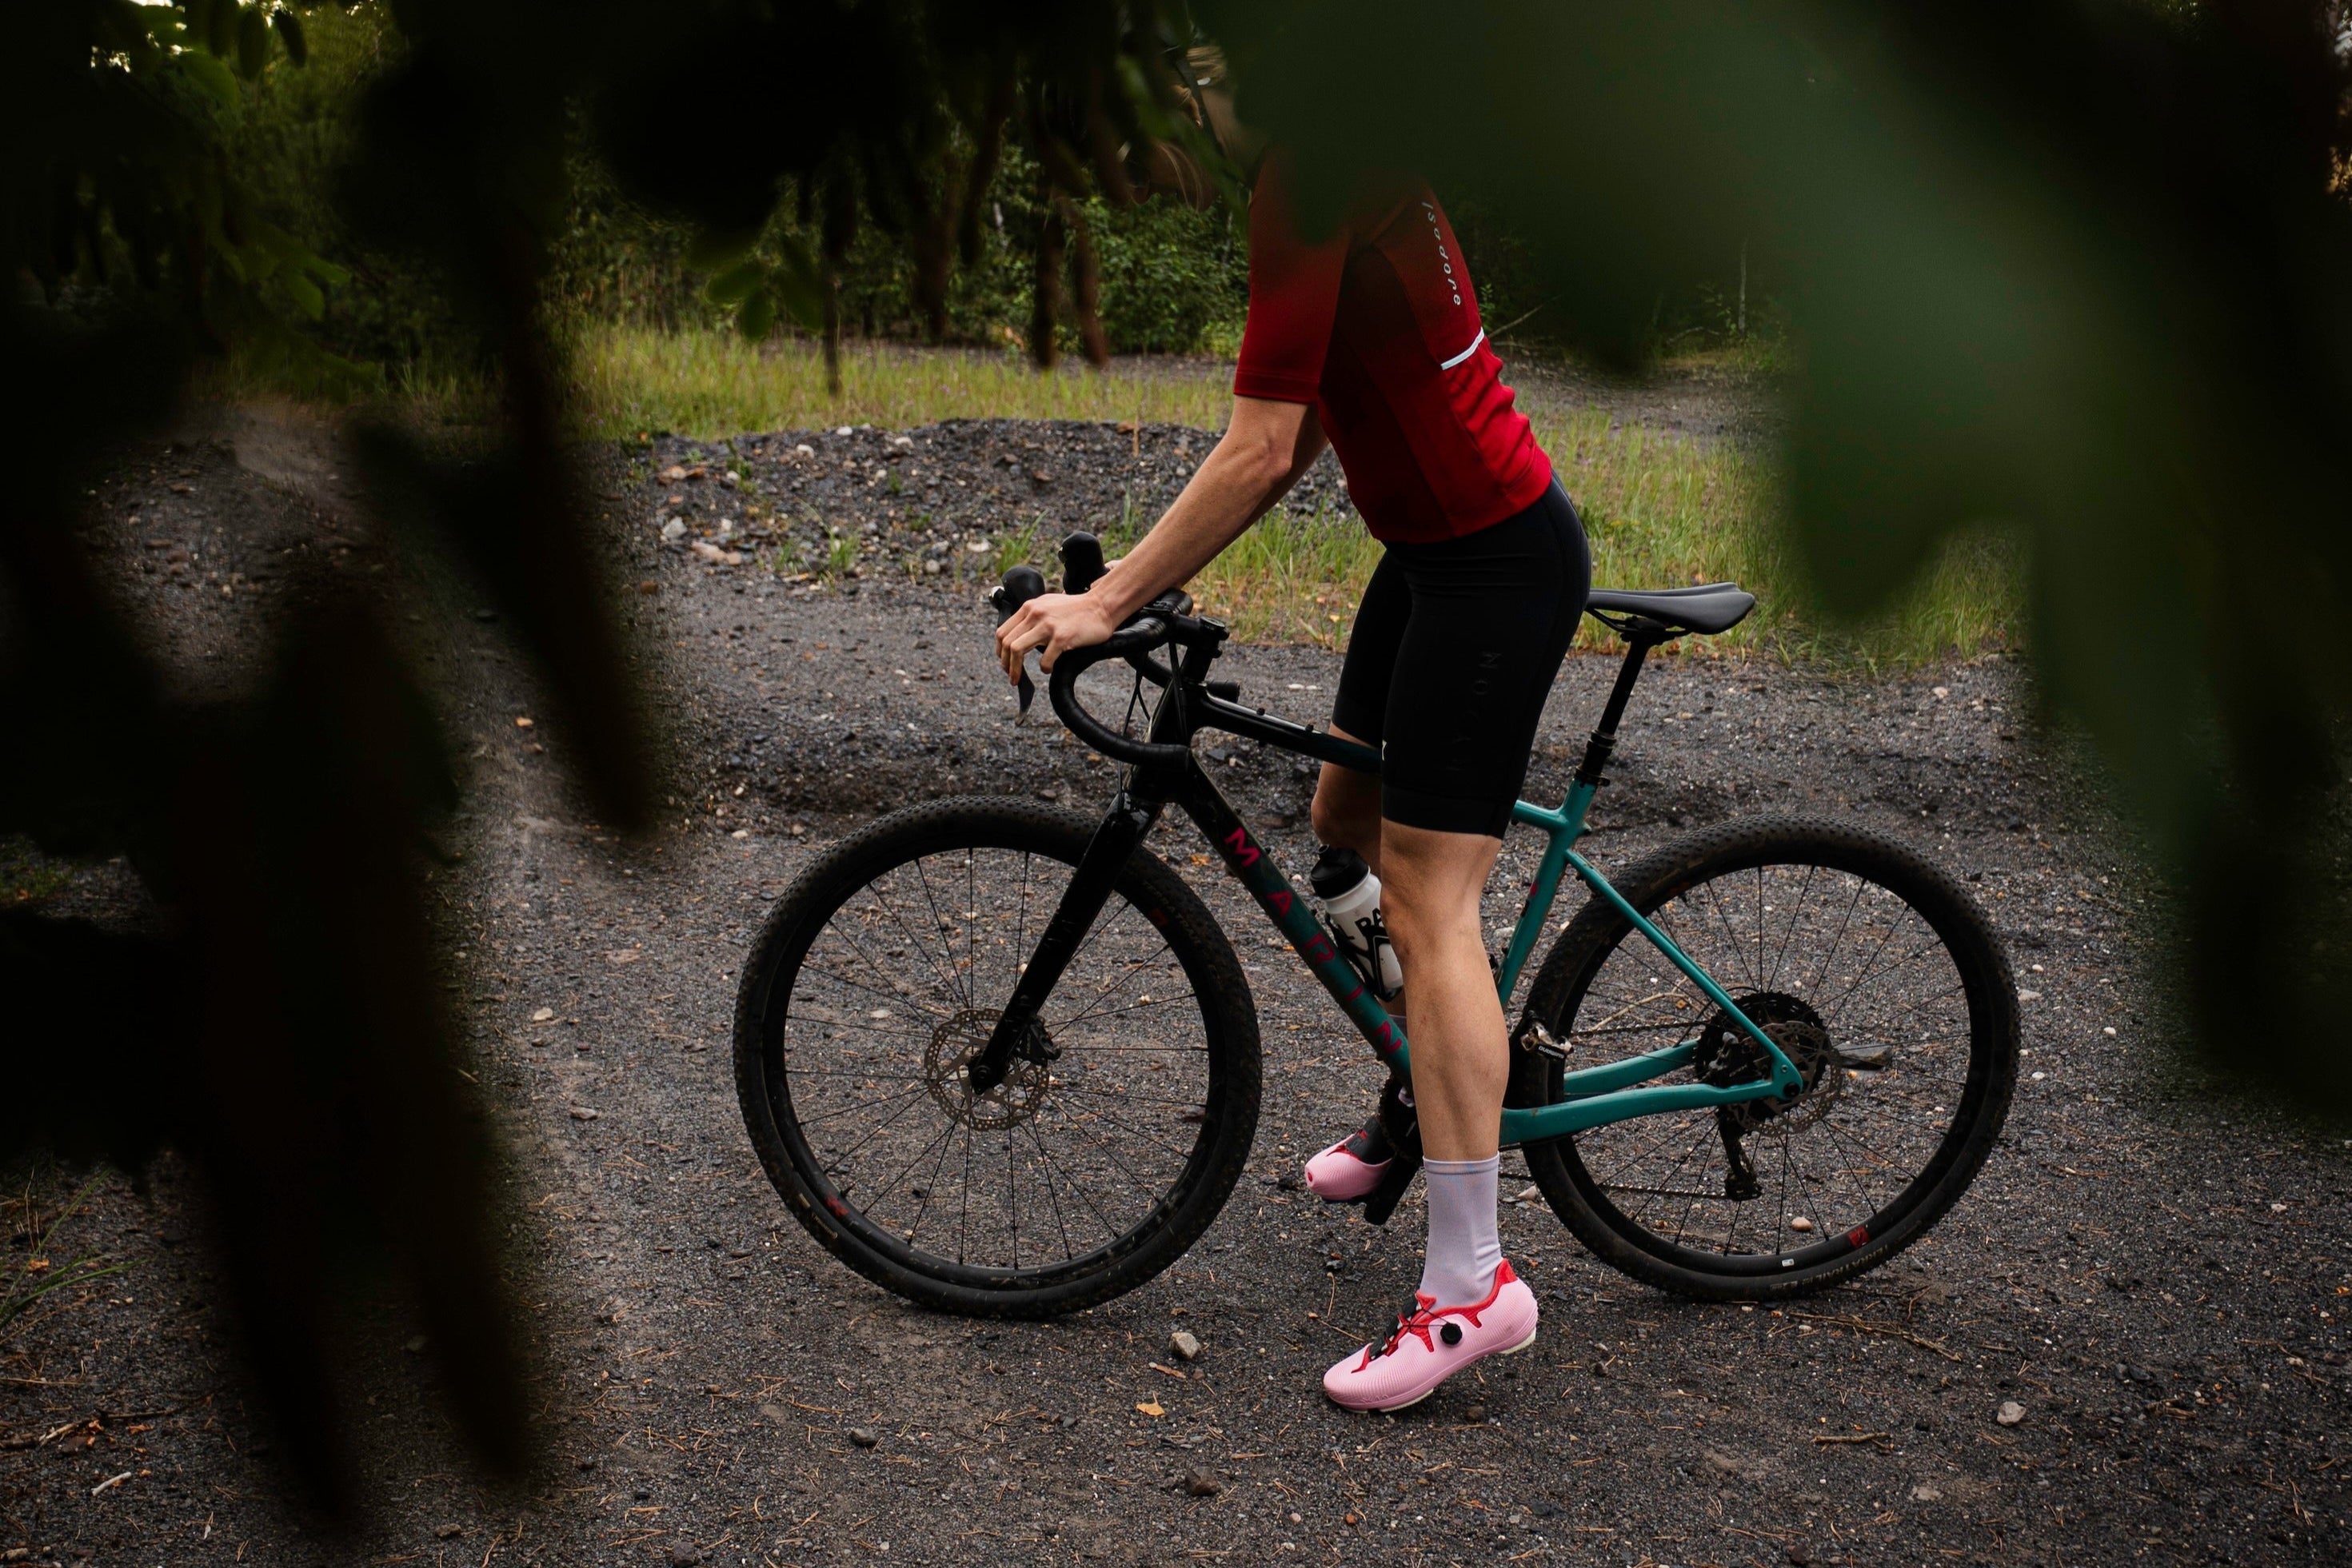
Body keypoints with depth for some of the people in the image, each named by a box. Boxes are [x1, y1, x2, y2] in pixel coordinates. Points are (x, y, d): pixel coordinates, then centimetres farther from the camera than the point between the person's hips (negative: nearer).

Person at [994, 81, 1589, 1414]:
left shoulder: (1305, 191, -21)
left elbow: (1263, 450, -23)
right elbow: (1308, 422, 14)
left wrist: (1111, 601, -17)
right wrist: (1168, 561, 13)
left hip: (1495, 563, -10)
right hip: (1439, 542, 10)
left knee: (1427, 901, -9)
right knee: (1348, 819, 20)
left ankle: (1473, 1282, -4)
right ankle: (1436, 1101, 38)